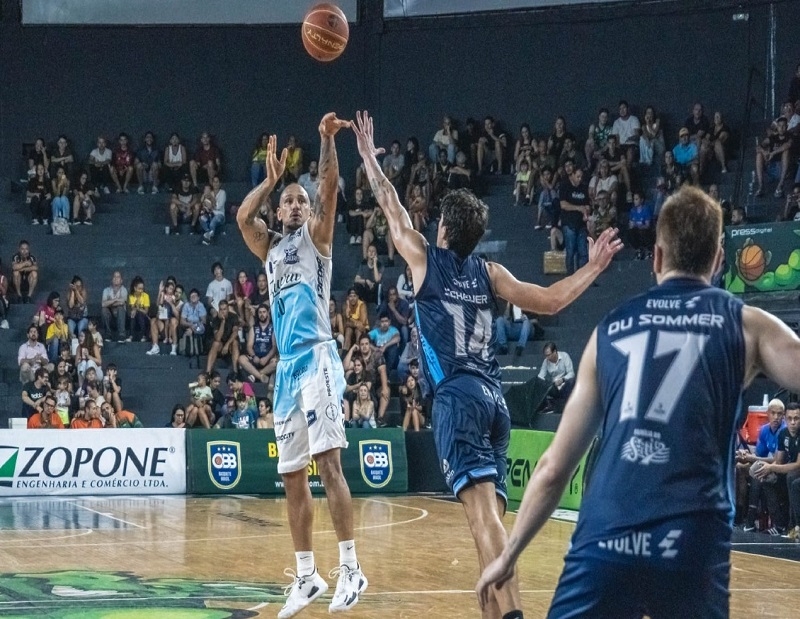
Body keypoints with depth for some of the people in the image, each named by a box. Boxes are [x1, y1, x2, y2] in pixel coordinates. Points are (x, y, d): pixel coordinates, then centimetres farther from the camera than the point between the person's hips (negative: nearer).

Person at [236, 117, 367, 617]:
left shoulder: (317, 237, 7)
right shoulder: (271, 248, 22)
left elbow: (331, 188, -7)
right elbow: (243, 217, 8)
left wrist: (328, 140, -16)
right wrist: (272, 179, 12)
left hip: (316, 357, -7)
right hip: (286, 365, 7)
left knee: (328, 463, -16)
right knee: (292, 476, 8)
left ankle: (351, 568, -18)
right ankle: (307, 577, 15)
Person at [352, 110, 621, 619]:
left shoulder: (426, 259, 5)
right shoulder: (489, 273, 15)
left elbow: (393, 209, 17)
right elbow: (550, 301, 14)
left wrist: (369, 157, 29)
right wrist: (594, 268, 26)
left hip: (458, 398, -6)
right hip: (494, 398, 6)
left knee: (483, 511, -19)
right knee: (490, 513, 10)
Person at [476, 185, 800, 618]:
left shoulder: (610, 328, 17)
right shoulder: (747, 325, 10)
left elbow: (554, 467, 19)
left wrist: (509, 554, 26)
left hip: (605, 539, 1)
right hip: (692, 544, -1)